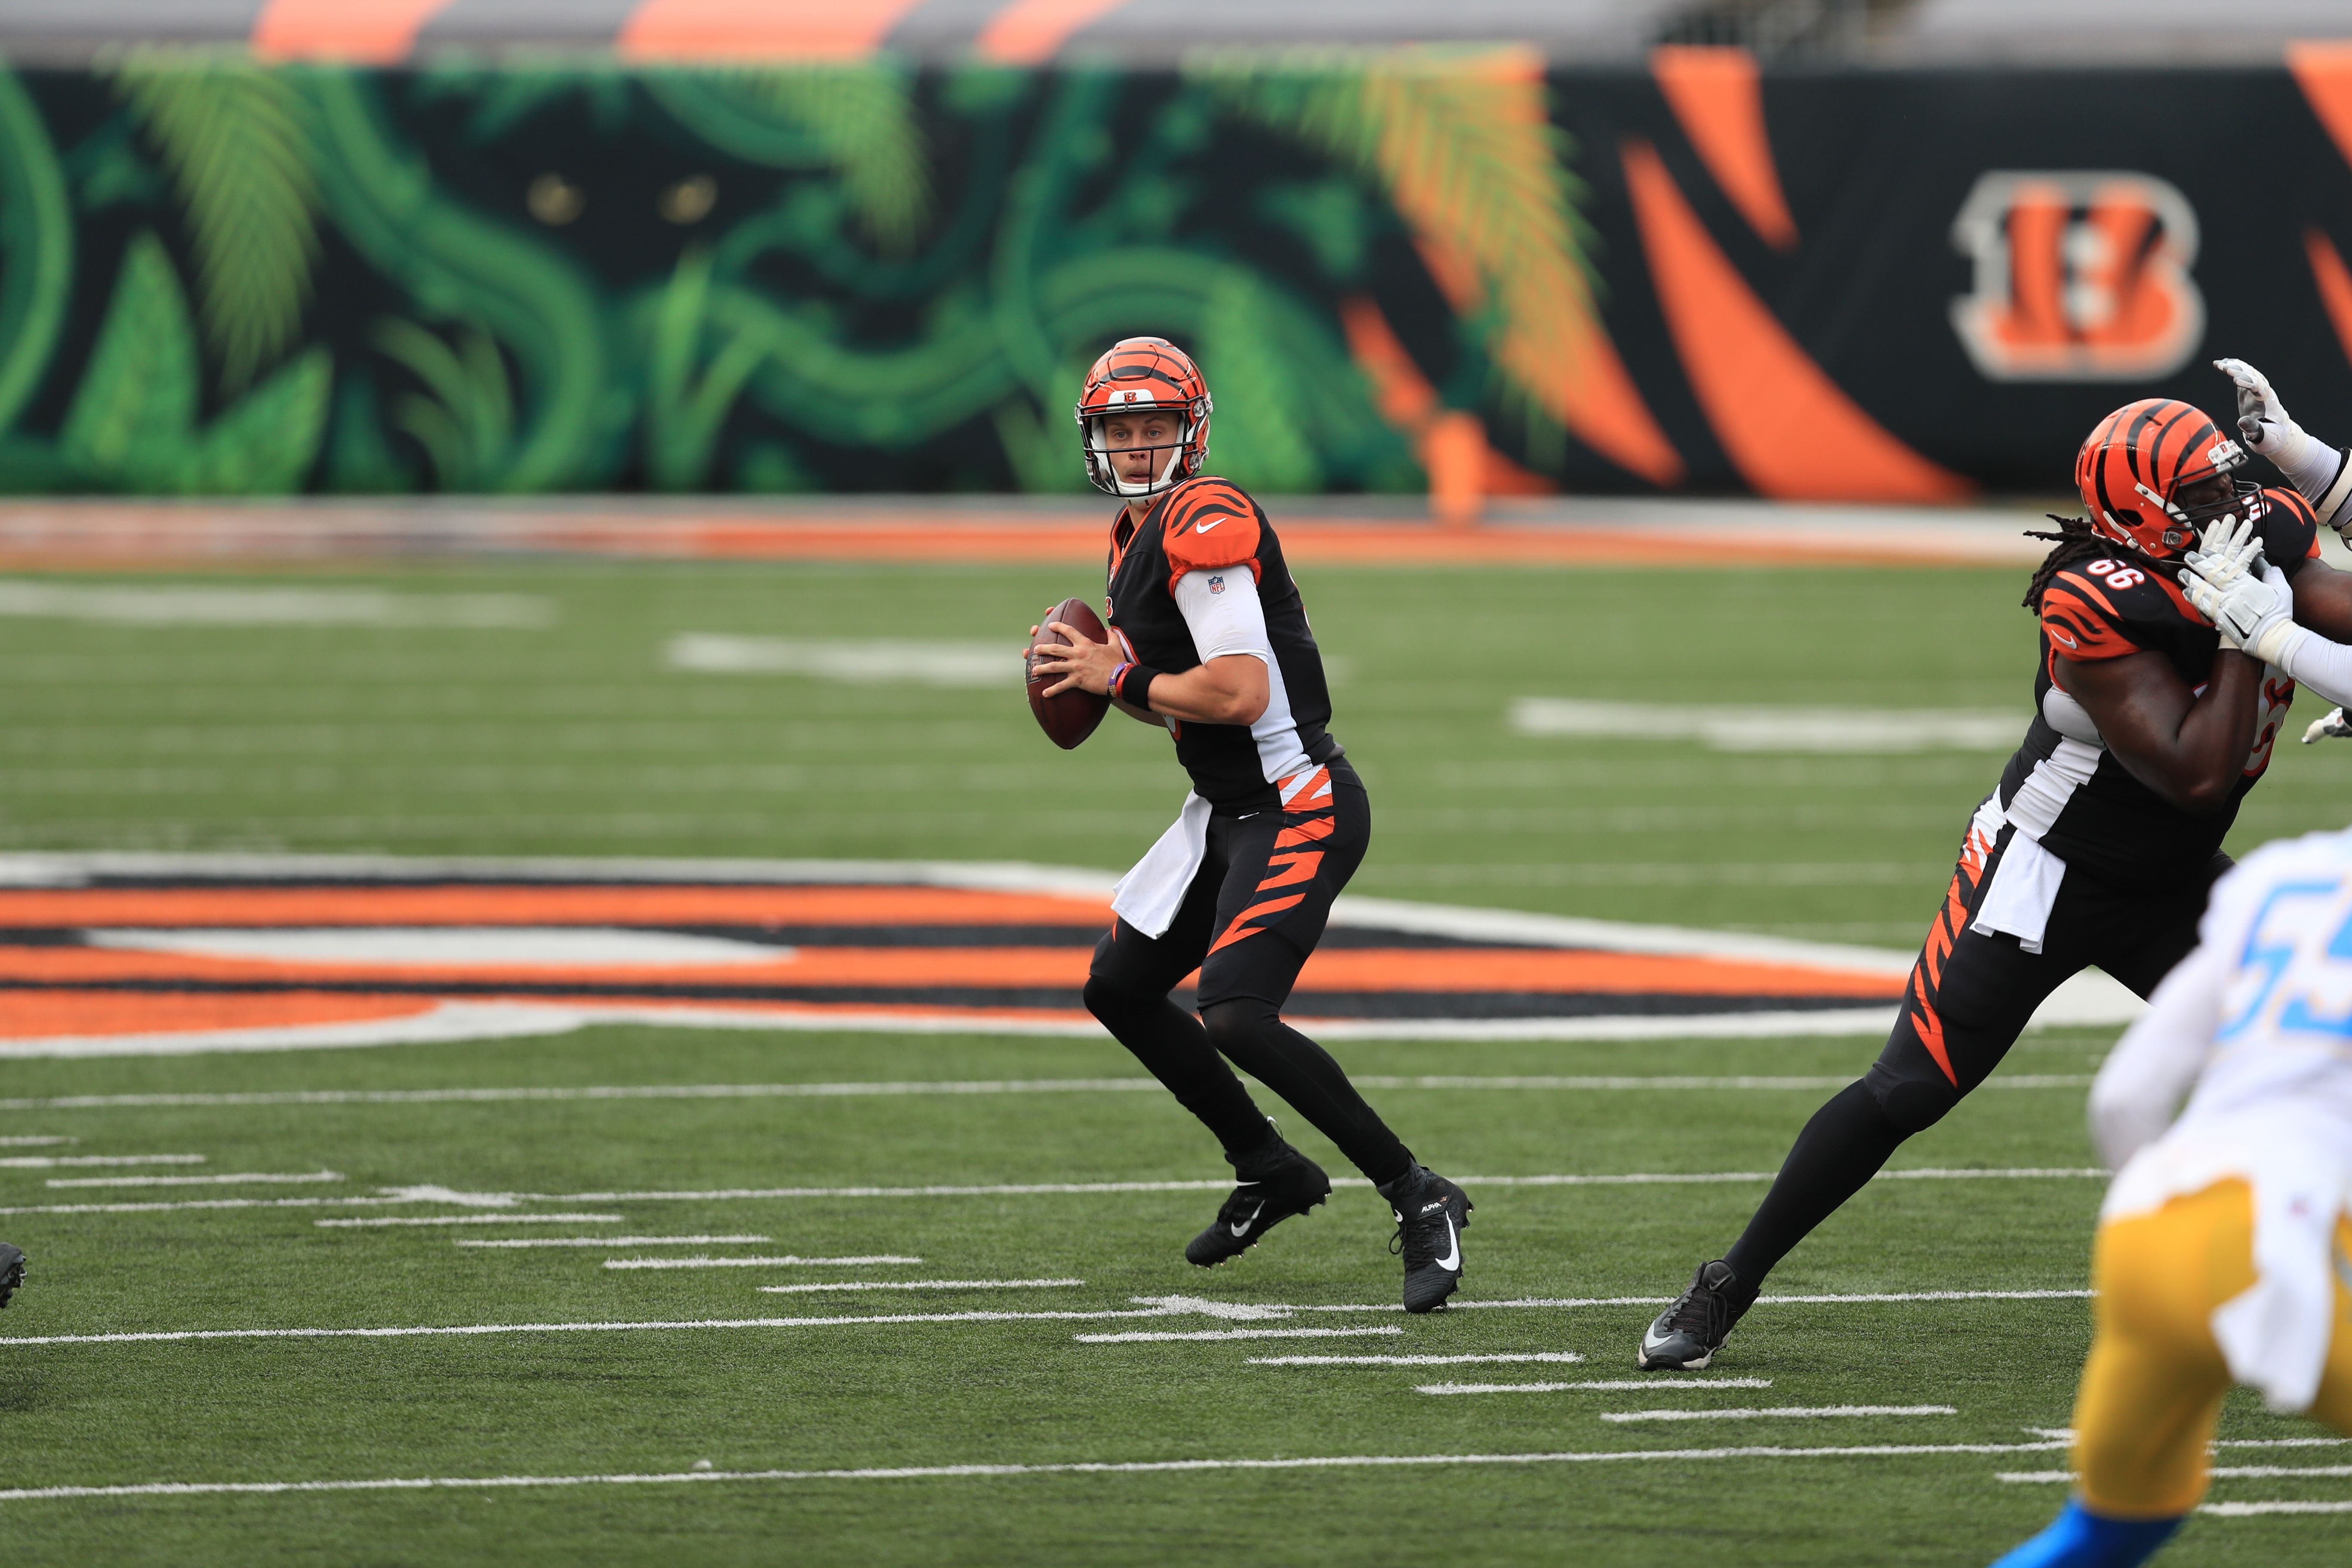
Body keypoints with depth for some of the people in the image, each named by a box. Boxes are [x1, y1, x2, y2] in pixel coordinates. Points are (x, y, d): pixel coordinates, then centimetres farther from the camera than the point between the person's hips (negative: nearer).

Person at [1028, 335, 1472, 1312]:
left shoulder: (1207, 525, -18)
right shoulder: (1137, 535, 14)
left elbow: (1241, 692, -26)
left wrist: (1118, 679, -14)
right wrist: (1101, 679, 3)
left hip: (1296, 808, -11)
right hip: (1226, 810, 11)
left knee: (1236, 1019, -22)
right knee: (1119, 989, 16)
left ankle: (1418, 1199, -12)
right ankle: (1270, 1172, 28)